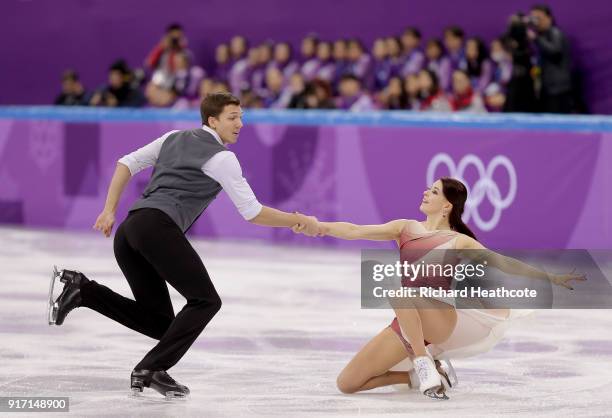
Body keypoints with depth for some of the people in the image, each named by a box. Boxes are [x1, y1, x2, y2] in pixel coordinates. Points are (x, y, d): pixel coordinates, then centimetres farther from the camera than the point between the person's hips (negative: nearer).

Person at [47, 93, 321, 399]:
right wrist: (300, 221, 14)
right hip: (158, 227, -8)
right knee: (206, 301, -3)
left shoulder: (174, 138, 27)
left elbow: (127, 163, 23)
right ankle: (152, 370, -12)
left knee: (159, 323, 9)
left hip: (127, 234, 8)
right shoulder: (222, 158, 4)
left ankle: (82, 290, -5)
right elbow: (253, 213, 3)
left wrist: (109, 211, 21)